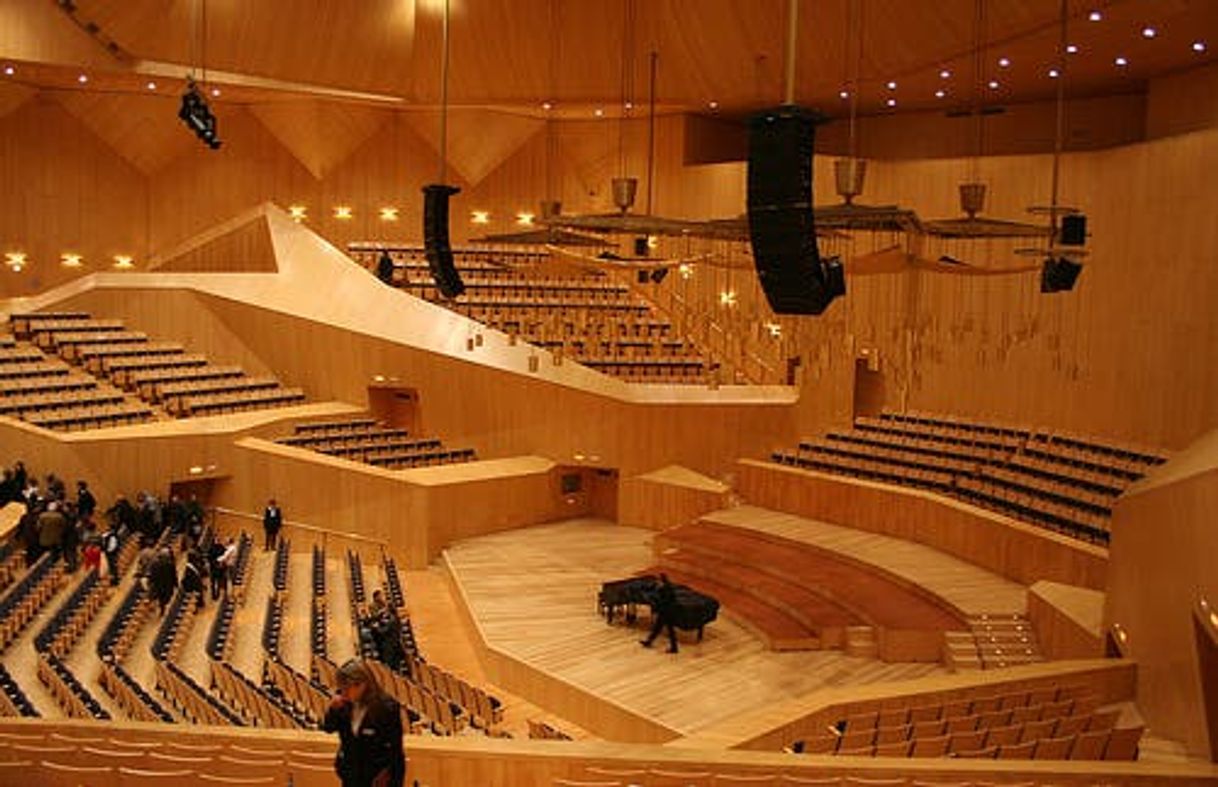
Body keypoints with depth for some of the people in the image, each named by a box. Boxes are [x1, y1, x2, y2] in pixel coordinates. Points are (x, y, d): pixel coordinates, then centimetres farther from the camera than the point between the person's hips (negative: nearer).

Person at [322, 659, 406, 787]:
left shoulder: (387, 707, -22)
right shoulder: (345, 702, -6)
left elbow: (395, 747, -16)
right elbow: (328, 728, 5)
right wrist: (333, 709, -15)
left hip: (379, 777, -6)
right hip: (352, 774, 6)